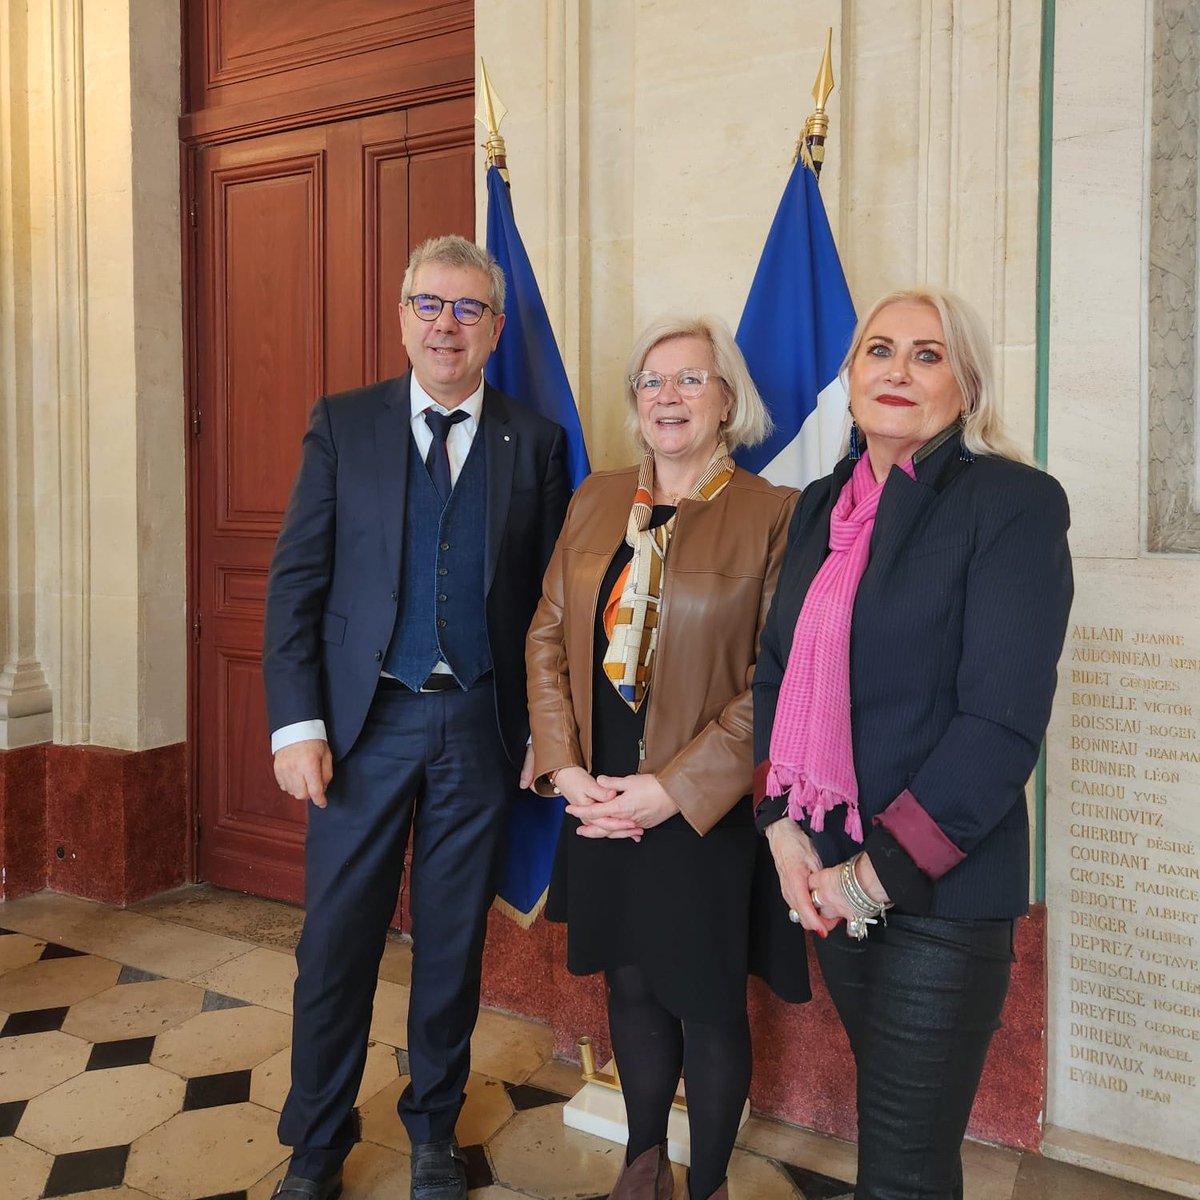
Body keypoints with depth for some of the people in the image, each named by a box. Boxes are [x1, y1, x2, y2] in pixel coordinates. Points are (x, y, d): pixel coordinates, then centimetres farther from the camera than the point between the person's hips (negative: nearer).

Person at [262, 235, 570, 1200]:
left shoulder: (536, 442, 3)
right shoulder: (343, 425, 3)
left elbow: (547, 594, 3)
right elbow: (296, 580, -1)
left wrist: (543, 726, -1)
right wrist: (297, 723, -8)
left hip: (480, 724, 1)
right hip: (365, 720, 0)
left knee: (455, 941, 13)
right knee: (337, 941, 8)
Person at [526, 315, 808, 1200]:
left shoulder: (773, 514, -9)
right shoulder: (597, 500, 6)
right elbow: (548, 638, 6)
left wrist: (674, 787, -16)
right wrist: (566, 769, -4)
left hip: (706, 812, -4)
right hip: (599, 803, 4)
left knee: (707, 1004, 12)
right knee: (630, 988, 20)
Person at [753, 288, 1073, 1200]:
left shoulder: (1014, 502, -11)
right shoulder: (824, 506, 7)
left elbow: (1003, 722, -17)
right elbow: (777, 672, 9)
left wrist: (882, 871, -16)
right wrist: (784, 829, -2)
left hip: (942, 888, -5)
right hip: (826, 876, 5)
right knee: (883, 1112, 21)